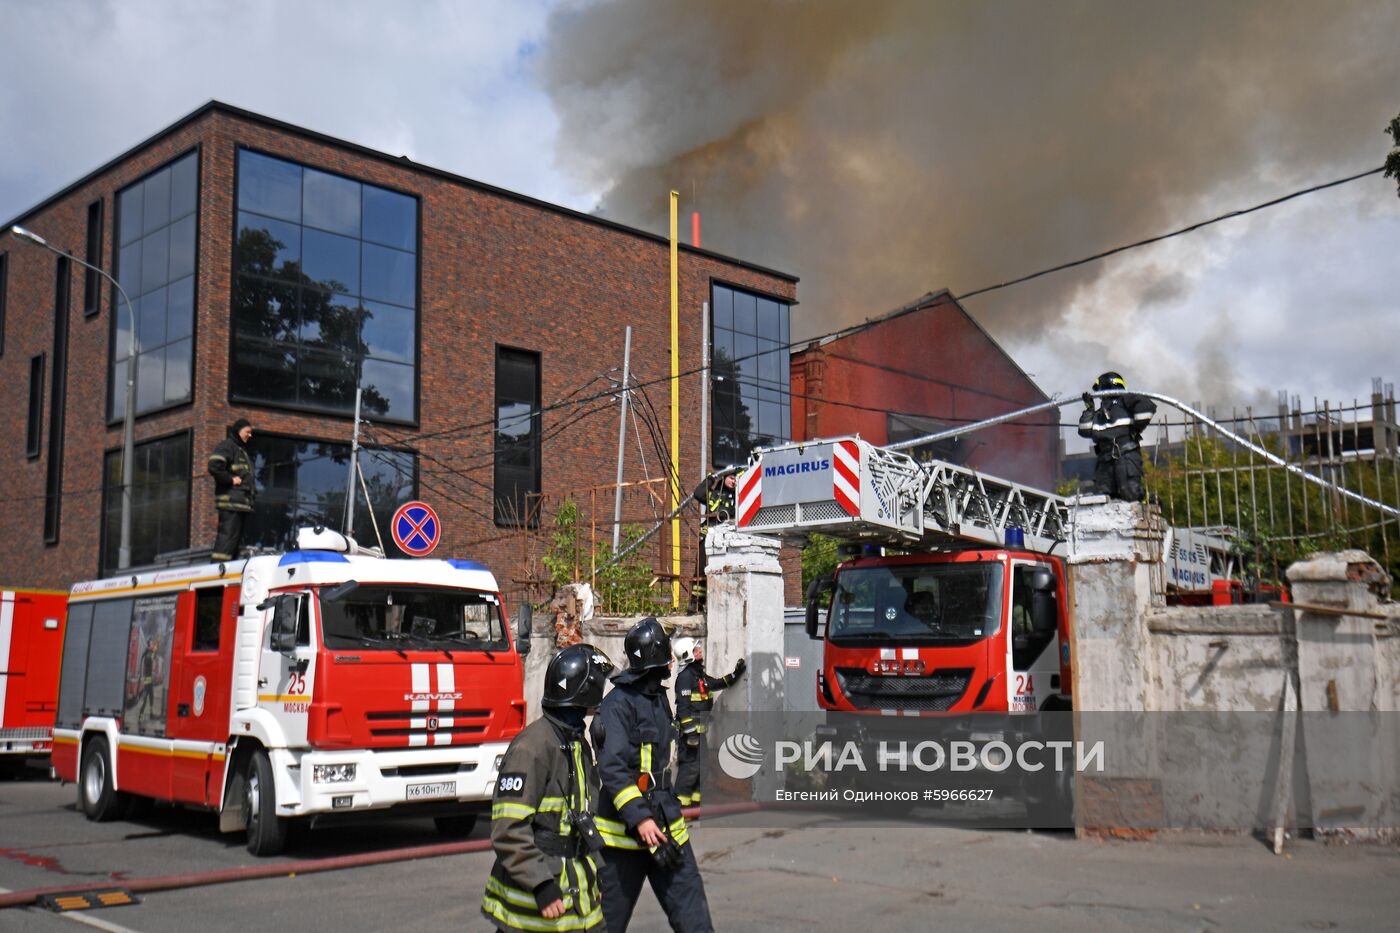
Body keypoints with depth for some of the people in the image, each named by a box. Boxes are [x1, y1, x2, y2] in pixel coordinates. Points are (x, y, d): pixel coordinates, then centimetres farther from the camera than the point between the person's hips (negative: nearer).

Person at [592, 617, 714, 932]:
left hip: (666, 825, 8)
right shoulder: (619, 703, -15)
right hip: (626, 831, -8)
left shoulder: (658, 697, 14)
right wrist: (638, 818, -28)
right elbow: (612, 769, -22)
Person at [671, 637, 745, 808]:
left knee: (703, 764, 14)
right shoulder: (685, 676, -14)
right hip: (690, 729, -10)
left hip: (699, 730, 10)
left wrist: (737, 673, 24)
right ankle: (681, 802, -7)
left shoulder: (700, 675, 17)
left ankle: (696, 800, 22)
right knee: (690, 765, -11)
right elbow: (684, 706, -20)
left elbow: (719, 683, 31)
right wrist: (690, 731, -24)